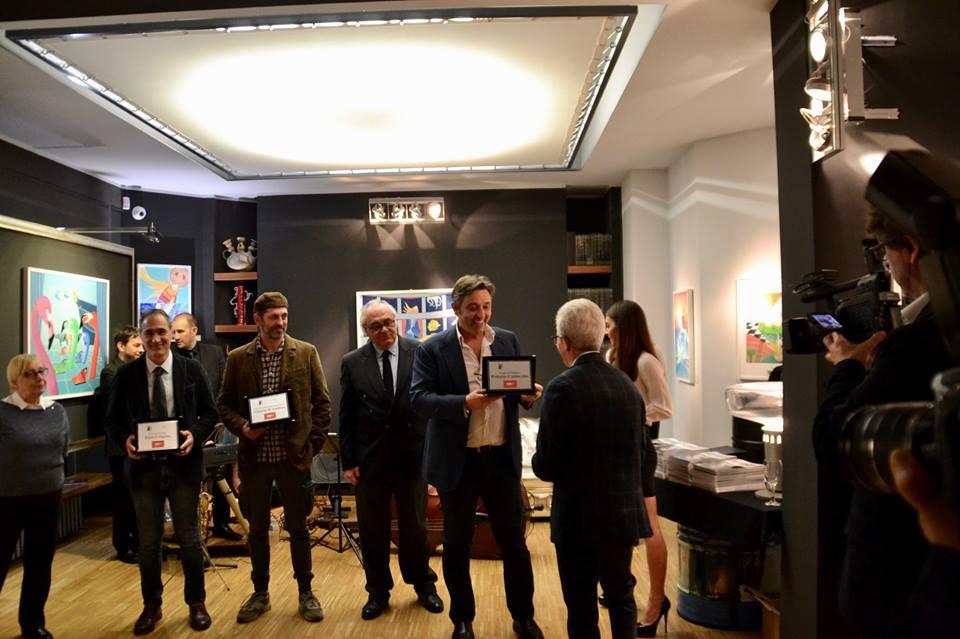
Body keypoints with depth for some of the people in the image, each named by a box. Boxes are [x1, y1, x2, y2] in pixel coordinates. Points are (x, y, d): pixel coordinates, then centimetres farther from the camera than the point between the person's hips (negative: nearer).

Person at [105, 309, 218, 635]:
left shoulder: (192, 369, -3)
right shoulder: (126, 374, -1)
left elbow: (210, 413, 1)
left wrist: (195, 434, -17)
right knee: (148, 541, 13)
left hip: (183, 465, -1)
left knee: (189, 538, 10)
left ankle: (196, 603, 27)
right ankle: (151, 605, 31)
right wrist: (125, 438, -14)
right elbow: (113, 418, 5)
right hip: (145, 467, 1)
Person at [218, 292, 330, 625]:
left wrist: (312, 443, -6)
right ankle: (260, 593, 30)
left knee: (298, 527, 9)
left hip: (294, 455, -1)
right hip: (254, 456, 2)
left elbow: (322, 402, 0)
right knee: (257, 528, 13)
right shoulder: (238, 358, 2)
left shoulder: (306, 353, -2)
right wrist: (241, 426, -11)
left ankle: (306, 593, 24)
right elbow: (224, 403, 7)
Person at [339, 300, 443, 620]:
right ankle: (378, 591, 31)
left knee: (415, 525, 14)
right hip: (370, 458, 1)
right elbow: (346, 416, 2)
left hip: (413, 454, -1)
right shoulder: (352, 362, -1)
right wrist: (348, 460, -1)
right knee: (372, 530, 12)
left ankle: (424, 585, 34)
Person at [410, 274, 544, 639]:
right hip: (457, 460, -2)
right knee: (456, 544, 12)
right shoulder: (432, 349, -6)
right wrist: (464, 403, -27)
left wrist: (527, 394, -14)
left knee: (514, 540, 11)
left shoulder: (509, 341, 5)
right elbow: (418, 398, -13)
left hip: (502, 457, 2)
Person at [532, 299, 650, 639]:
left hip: (581, 518, -6)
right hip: (625, 513, 6)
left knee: (582, 610, 10)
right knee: (622, 598, 23)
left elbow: (546, 467, -17)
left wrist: (540, 460, 5)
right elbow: (640, 454, 9)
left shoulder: (562, 387, -18)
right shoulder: (627, 385, 1)